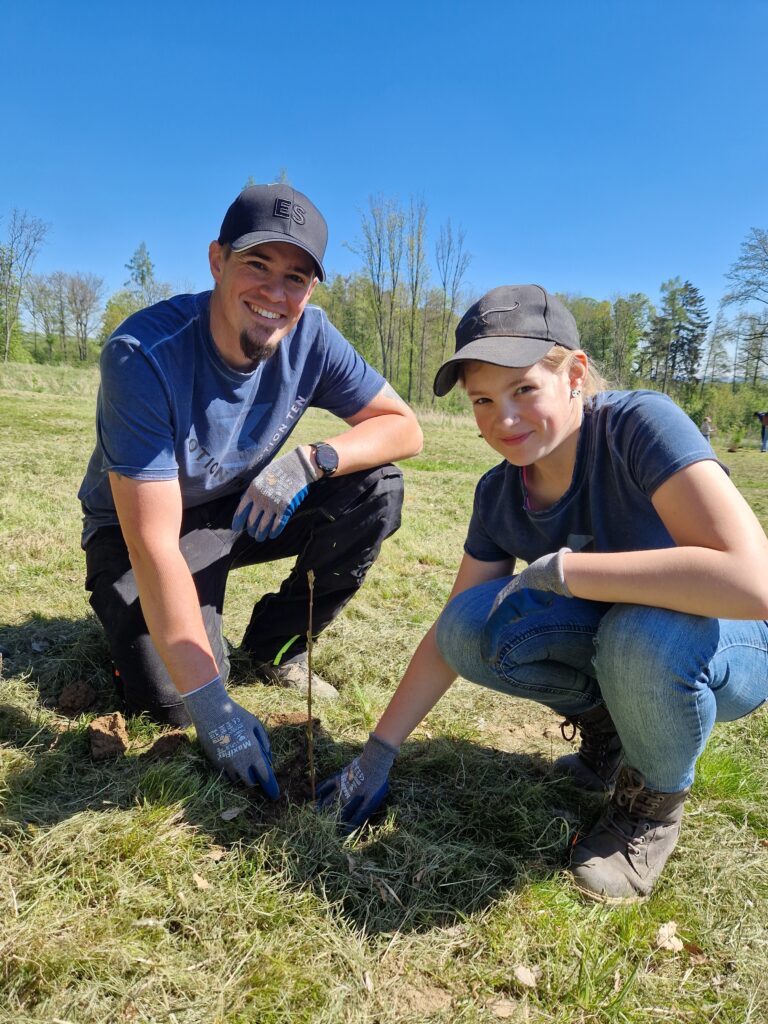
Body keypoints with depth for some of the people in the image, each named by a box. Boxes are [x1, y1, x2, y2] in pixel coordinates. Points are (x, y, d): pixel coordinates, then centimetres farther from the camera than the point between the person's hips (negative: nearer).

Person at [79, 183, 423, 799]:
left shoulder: (309, 338, -16)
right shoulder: (144, 355, -30)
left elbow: (404, 427, -11)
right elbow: (155, 547, -33)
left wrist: (311, 460, -31)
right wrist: (212, 709, -35)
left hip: (244, 511, 5)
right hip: (138, 528, -4)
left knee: (377, 491, -16)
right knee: (170, 700, -23)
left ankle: (274, 647, 2)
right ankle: (131, 626, 14)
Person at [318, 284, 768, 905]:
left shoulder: (641, 424, -28)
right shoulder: (499, 494, -10)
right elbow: (447, 637, -3)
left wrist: (556, 570, -34)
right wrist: (378, 752, -4)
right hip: (606, 642, 5)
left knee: (648, 630, -38)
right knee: (471, 628, -19)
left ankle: (654, 801, -5)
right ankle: (605, 724, 8)